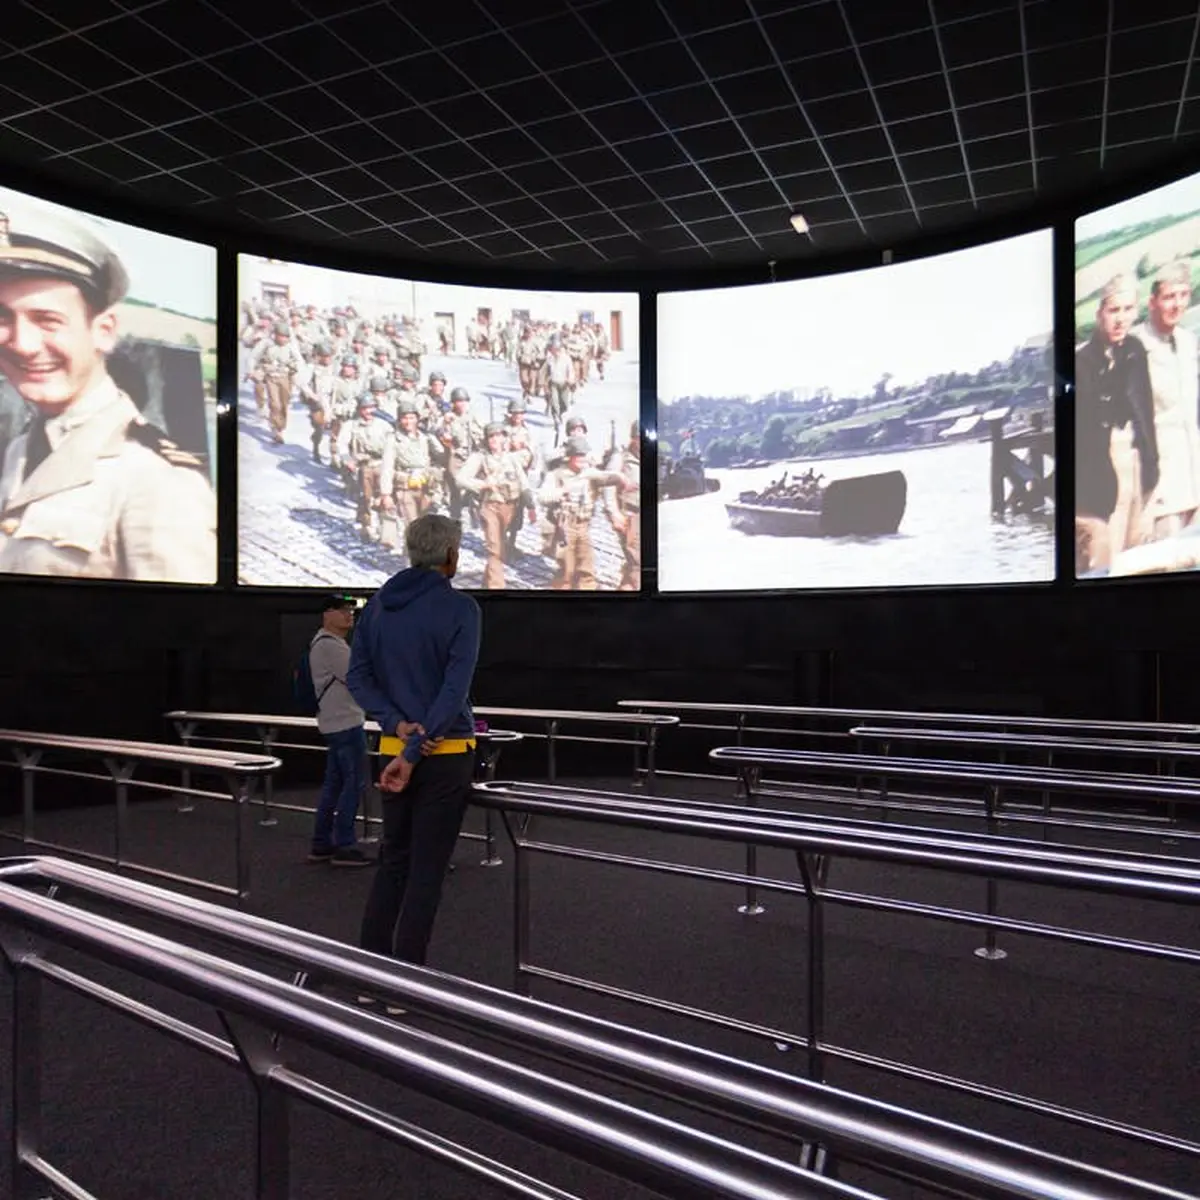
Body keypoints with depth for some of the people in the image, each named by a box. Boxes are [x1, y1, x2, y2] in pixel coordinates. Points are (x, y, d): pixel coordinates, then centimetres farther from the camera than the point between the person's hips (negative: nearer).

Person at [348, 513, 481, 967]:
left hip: (394, 748, 6)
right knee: (426, 869, 3)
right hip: (445, 752, -5)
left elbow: (358, 676, 3)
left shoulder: (378, 604, 6)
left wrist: (397, 725, -8)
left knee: (393, 860, 18)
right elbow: (455, 688, -19)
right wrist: (416, 752, -17)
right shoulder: (460, 607, -11)